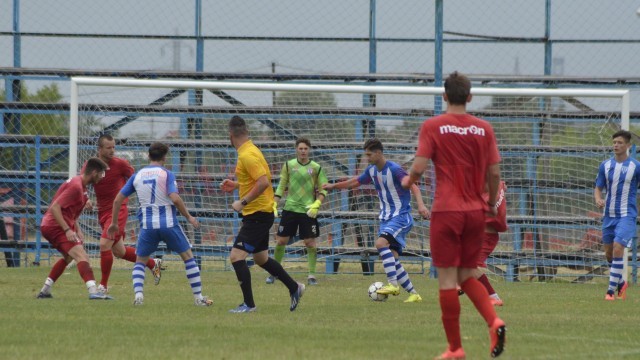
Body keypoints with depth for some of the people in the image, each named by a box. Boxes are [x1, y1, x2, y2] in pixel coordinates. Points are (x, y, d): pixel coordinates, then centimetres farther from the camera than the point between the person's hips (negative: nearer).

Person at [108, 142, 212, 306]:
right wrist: (189, 217, -5)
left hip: (147, 225, 2)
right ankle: (198, 297, 10)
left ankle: (138, 295, -6)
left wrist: (114, 223, 20)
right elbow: (175, 198, -17)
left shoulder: (137, 175, 9)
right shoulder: (166, 174, -3)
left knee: (140, 261, 17)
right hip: (168, 222, -2)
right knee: (188, 256, 12)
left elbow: (118, 199, 9)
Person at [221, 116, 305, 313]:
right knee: (261, 258, 22)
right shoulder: (250, 151, 11)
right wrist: (236, 185, 18)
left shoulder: (247, 155, -20)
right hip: (260, 213, 10)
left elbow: (263, 182, -28)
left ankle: (248, 304, -9)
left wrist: (243, 202, -23)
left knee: (236, 256, -12)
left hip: (257, 215, -10)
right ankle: (294, 288, 33)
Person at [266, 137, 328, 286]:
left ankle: (311, 275, 6)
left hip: (308, 210, -1)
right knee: (281, 240, 1)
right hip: (290, 208, 1)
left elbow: (323, 190, 2)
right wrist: (274, 203, 1)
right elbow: (281, 186, 9)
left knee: (310, 242, -5)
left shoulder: (316, 168, 0)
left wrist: (316, 204, -13)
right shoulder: (289, 165, 3)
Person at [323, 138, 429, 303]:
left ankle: (393, 284, -29)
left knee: (381, 243, -29)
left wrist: (421, 205, -40)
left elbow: (413, 186, -24)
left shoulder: (394, 169, -16)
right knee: (392, 258, 1)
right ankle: (413, 294, 7)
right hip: (386, 218, 8)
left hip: (401, 216, -8)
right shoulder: (372, 170, 9)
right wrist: (333, 186, 32)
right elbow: (356, 182, 26)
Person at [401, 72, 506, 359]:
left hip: (446, 211, -4)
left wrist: (408, 181, 12)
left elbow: (419, 167, -11)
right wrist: (492, 203, 21)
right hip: (476, 211, 4)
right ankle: (494, 322, -9)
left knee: (447, 279, 1)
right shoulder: (484, 129, 4)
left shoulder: (432, 127, -5)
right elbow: (494, 173, 5)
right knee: (467, 276, 16)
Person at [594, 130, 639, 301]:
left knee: (618, 249, -19)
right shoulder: (605, 165, 4)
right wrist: (598, 199, -13)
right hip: (609, 215, 5)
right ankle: (621, 283, 34)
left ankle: (611, 290, -15)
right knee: (609, 253, 10)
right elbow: (598, 188, 9)